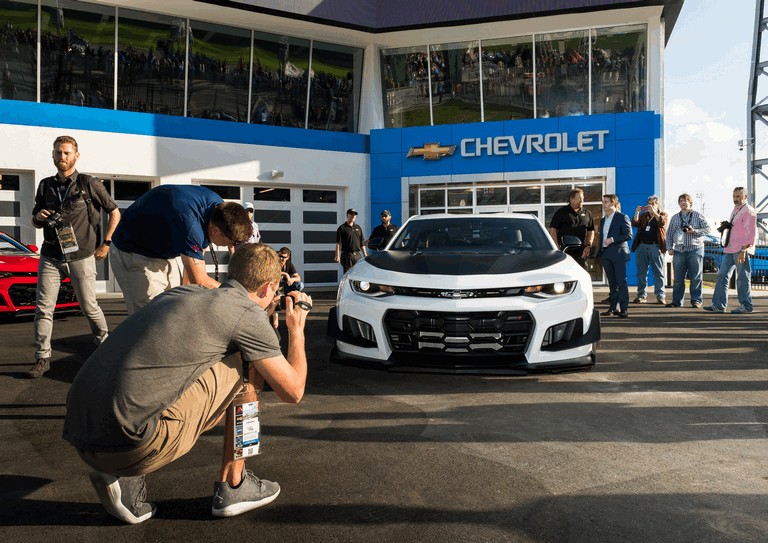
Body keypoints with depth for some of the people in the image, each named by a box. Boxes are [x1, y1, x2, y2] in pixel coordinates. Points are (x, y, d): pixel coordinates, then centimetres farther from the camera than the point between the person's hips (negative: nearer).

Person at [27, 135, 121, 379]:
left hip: (81, 257, -3)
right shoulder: (45, 186, 9)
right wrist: (39, 217, -5)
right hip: (50, 257, 3)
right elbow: (35, 221, 19)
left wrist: (106, 243, -1)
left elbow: (115, 213, 3)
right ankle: (42, 358, 6)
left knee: (89, 306, 5)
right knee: (43, 307, -2)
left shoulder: (89, 184, -3)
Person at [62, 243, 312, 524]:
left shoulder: (183, 292, 18)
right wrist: (297, 330, 21)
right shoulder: (249, 315, -2)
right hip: (132, 444, -8)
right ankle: (233, 486, 17)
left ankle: (124, 479, 16)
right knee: (251, 366, 7)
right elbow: (293, 391, 6)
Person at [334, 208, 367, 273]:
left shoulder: (358, 228, 15)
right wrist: (337, 256, -16)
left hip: (358, 255, 5)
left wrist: (365, 254, 11)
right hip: (347, 255, -5)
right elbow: (338, 244, -7)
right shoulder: (342, 228, -1)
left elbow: (362, 243, 17)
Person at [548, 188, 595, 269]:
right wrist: (557, 247, -10)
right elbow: (553, 230, -2)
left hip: (581, 253, 4)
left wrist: (589, 246, 4)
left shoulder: (587, 213, 14)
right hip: (564, 251, -4)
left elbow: (591, 231, 18)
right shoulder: (561, 212, 2)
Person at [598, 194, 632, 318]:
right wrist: (599, 253, 13)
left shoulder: (622, 217, -2)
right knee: (612, 283, 9)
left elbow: (628, 235, -9)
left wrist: (613, 239, -17)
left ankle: (624, 308, -5)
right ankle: (614, 307, 13)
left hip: (618, 254, -6)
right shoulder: (603, 220, 19)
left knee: (621, 282, -7)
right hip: (606, 255, 6)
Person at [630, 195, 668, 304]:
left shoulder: (663, 214, 10)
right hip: (642, 246, 4)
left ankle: (660, 296, -1)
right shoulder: (643, 215, 19)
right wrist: (636, 212, -9)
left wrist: (653, 212, -18)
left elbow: (663, 222, -11)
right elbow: (635, 224, 3)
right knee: (641, 273, 4)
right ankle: (641, 296, 8)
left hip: (656, 246, -3)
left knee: (659, 273, -3)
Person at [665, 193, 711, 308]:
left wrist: (694, 231, -13)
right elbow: (669, 234, 16)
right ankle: (677, 301, 7)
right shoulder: (674, 218, 15)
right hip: (679, 250, 3)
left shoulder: (698, 215, 6)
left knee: (695, 277, -1)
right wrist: (670, 248, 5)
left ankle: (696, 300, 5)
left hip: (695, 249, -3)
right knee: (678, 278, 3)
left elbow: (707, 229, 2)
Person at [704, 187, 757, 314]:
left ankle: (745, 306, 9)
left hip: (741, 251, -9)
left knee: (743, 278, -1)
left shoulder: (749, 211, -9)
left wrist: (743, 250, -21)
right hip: (730, 249, 9)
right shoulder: (735, 210, 18)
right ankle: (718, 305, 7)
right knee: (722, 276, 5)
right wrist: (727, 226, 8)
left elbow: (751, 233, -15)